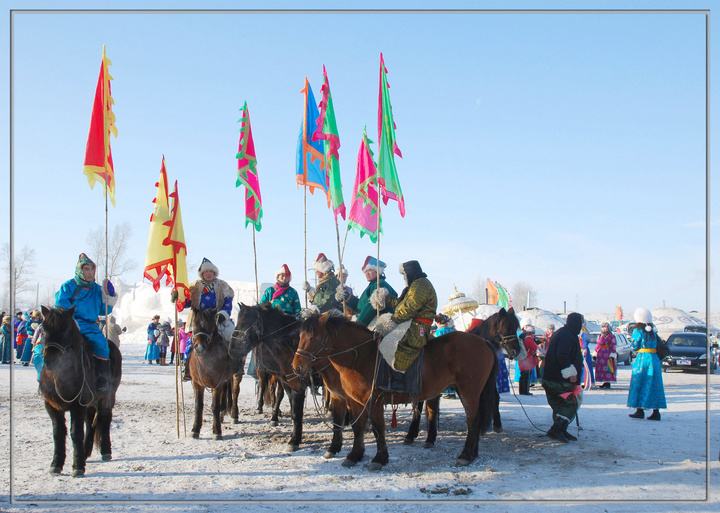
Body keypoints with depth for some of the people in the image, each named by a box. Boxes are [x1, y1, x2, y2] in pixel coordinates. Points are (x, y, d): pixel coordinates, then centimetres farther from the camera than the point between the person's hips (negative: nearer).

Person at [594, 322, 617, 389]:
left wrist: (612, 355, -13)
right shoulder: (600, 336, 17)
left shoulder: (611, 336, -2)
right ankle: (605, 383, 10)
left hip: (607, 355, -6)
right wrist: (595, 354, 15)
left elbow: (613, 346, -6)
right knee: (600, 369, 4)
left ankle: (608, 383, -5)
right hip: (600, 355, 6)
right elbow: (598, 345, 19)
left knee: (608, 368, -9)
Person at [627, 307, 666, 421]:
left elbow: (635, 347, -7)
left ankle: (640, 410, 3)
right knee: (653, 386, 7)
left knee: (639, 385, 4)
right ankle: (656, 412, 6)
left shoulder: (638, 331, -7)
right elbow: (659, 344, 10)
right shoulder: (653, 331, 11)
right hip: (654, 359, 6)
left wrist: (633, 339, 10)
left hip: (642, 359, -6)